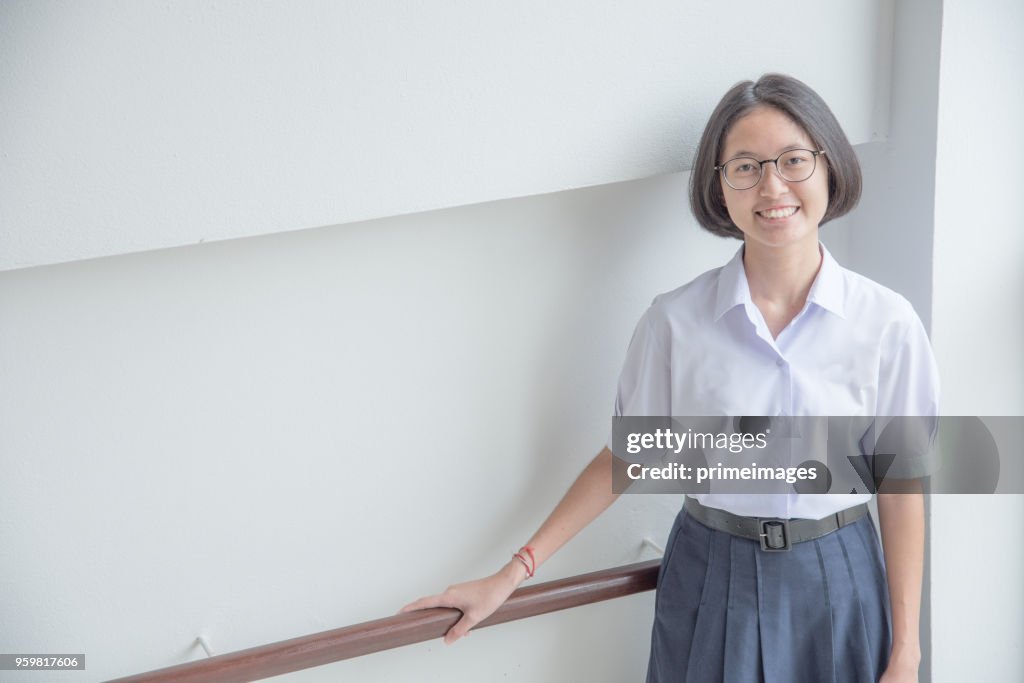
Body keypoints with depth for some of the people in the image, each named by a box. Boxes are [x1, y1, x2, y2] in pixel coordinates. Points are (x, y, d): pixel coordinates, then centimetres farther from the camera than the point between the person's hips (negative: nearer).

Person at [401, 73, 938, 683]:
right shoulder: (675, 321, -8)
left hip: (838, 583, 0)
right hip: (712, 583, 0)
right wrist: (512, 575, -2)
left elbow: (902, 485, -4)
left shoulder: (886, 322, -8)